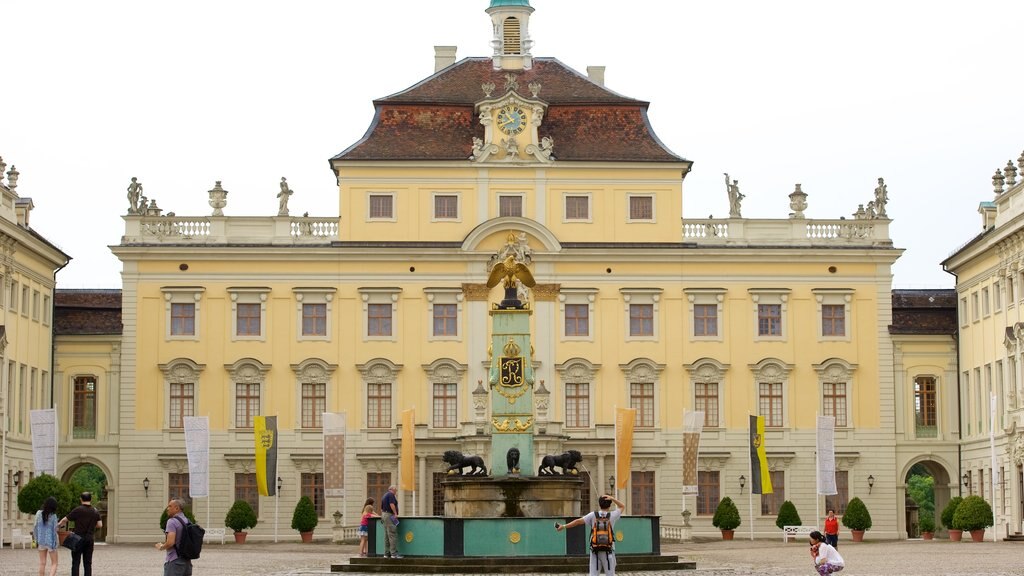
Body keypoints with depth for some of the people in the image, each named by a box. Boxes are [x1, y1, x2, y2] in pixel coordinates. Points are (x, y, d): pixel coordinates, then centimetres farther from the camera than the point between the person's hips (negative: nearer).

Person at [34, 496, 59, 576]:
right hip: (51, 541, -3)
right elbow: (54, 530, -9)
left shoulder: (39, 514, -3)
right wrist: (55, 543, 0)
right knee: (54, 563, 6)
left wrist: (36, 540, 11)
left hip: (41, 541, 3)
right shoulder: (53, 516, -12)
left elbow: (35, 528, 1)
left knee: (42, 563, 12)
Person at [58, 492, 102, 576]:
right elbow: (100, 525, 2)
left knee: (75, 562, 0)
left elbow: (65, 520, -4)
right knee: (88, 563, 7)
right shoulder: (95, 512, 3)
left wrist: (58, 525, 16)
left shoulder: (77, 510, -9)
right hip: (90, 539, 4)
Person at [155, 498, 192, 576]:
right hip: (187, 561, 8)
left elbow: (170, 542, -22)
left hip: (174, 561, -8)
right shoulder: (188, 521, 13)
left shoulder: (172, 521, -12)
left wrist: (161, 547, -2)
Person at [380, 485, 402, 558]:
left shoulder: (385, 495, 21)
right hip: (390, 515, -10)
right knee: (393, 535, -11)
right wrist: (395, 513, -17)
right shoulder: (391, 494, -8)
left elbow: (382, 508, 28)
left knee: (387, 536, 10)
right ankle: (394, 553, -14)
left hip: (384, 514, 10)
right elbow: (392, 504, -21)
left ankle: (386, 553, 11)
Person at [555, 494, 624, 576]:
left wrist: (564, 526, 1)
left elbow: (578, 521, -5)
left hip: (595, 550, 1)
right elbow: (622, 506, 12)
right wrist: (612, 498, 0)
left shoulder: (593, 515, -2)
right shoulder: (612, 515, -3)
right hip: (608, 551, -1)